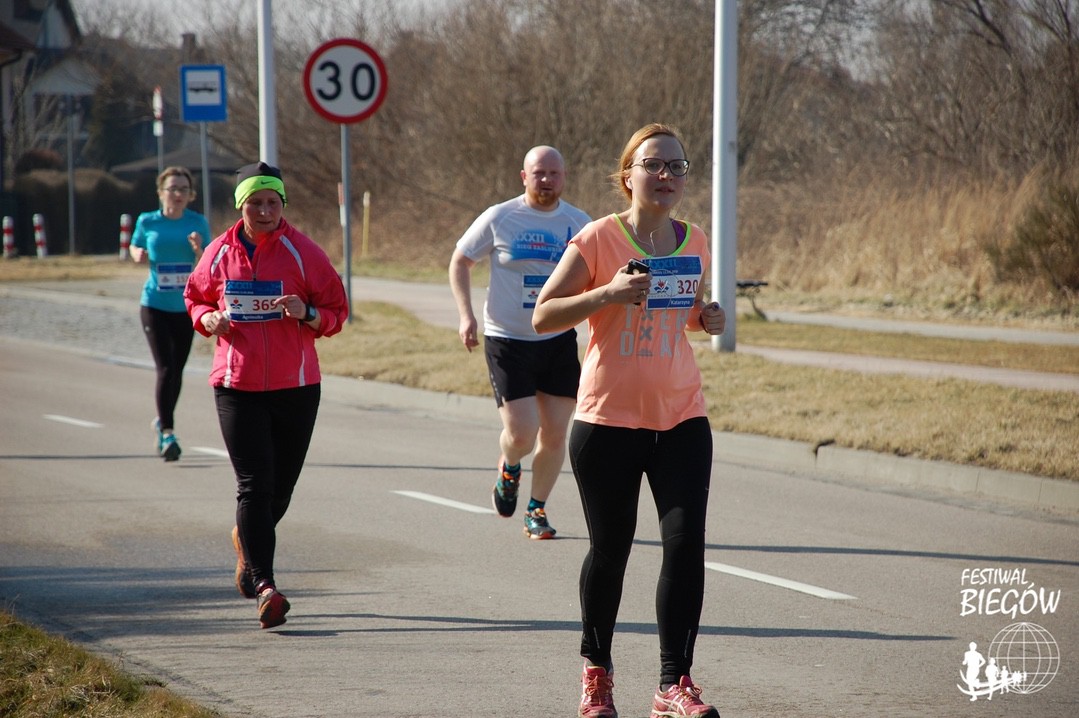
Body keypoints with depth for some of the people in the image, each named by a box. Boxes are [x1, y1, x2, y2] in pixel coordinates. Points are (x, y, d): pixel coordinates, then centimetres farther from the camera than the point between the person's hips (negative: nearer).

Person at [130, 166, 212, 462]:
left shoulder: (198, 223, 0)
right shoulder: (147, 222, -2)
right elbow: (135, 248, 14)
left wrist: (199, 249, -19)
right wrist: (139, 255, -8)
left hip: (186, 306, 2)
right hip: (155, 305, -2)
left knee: (177, 370, 11)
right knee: (166, 368, -12)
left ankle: (163, 421, 33)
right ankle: (167, 432, -10)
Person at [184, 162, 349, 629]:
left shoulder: (302, 252, -3)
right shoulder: (220, 253, 3)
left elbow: (337, 310, 2)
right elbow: (195, 297, 19)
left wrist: (308, 314, -18)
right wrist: (208, 319, -3)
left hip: (296, 386, 0)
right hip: (236, 385, 0)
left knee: (280, 486, 11)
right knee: (254, 483, -12)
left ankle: (248, 539, 44)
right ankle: (264, 586, -14)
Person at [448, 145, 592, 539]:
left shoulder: (579, 223, 2)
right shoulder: (499, 218, -6)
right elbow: (459, 261, 6)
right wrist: (466, 315, -5)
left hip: (559, 341, 3)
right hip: (507, 341, -3)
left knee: (555, 435, 3)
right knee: (521, 435, -10)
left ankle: (537, 510, 22)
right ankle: (508, 469, 25)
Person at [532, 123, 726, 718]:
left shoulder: (694, 243, 7)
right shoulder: (598, 239, -7)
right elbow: (542, 317, -8)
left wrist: (708, 318, 2)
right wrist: (608, 293, -21)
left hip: (681, 417, 3)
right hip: (609, 418, -3)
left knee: (685, 541, -9)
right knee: (610, 547, 7)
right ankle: (596, 667, 29)